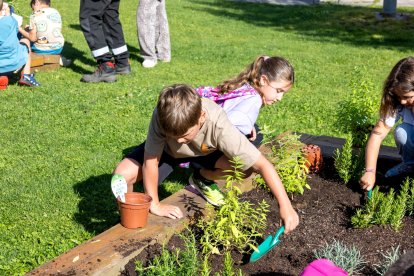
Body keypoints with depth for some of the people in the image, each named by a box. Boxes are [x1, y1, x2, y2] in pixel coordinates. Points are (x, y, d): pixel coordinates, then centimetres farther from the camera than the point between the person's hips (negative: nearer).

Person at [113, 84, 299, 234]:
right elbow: (151, 161, -29)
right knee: (122, 175, -24)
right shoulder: (162, 118, -40)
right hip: (166, 150, 0)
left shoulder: (220, 128, -41)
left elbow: (262, 164, -40)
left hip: (205, 151, 0)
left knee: (245, 167, -28)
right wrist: (155, 205, -23)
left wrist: (285, 206, -44)